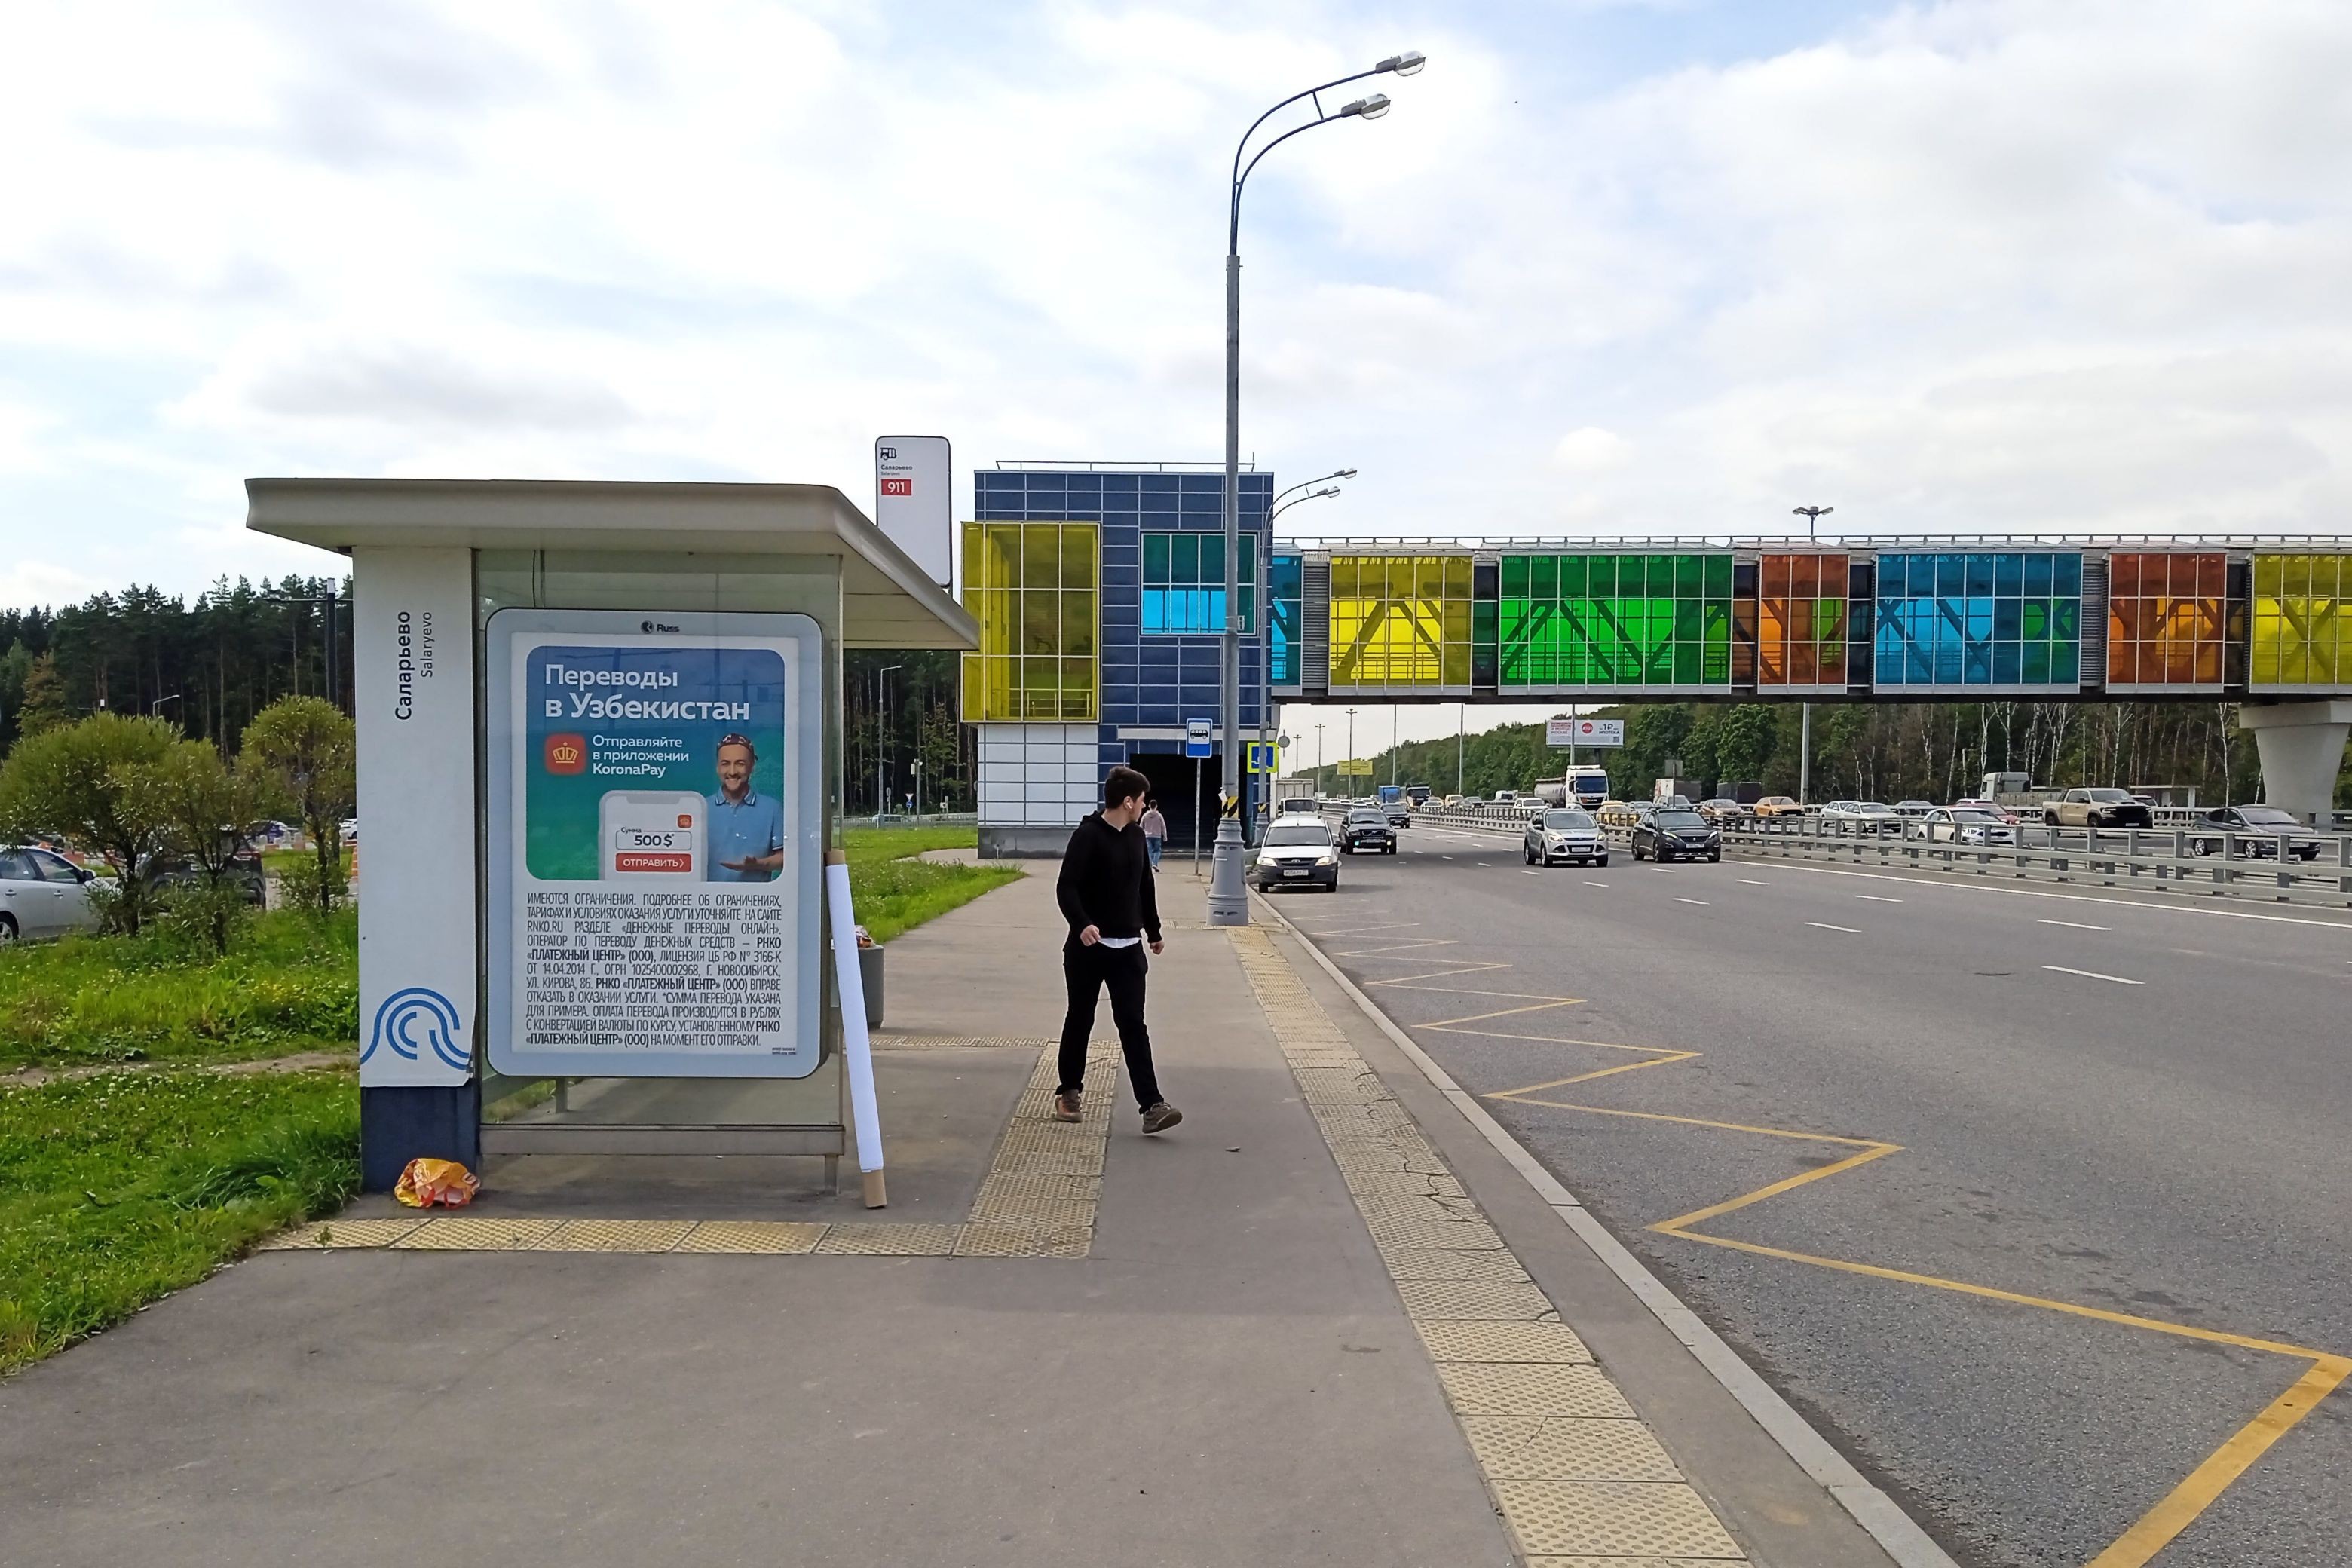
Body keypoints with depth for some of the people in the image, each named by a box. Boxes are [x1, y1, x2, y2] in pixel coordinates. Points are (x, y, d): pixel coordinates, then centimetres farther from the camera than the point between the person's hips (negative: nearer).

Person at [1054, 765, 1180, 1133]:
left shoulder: (1136, 837, 8)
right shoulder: (1087, 836, -13)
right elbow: (1066, 888, -20)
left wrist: (1153, 930, 27)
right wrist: (1082, 924, -35)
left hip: (1128, 948, 5)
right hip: (1088, 947, -4)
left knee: (1133, 1024, -2)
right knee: (1079, 1020, 10)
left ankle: (1151, 1105, -10)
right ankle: (1068, 1091, 29)